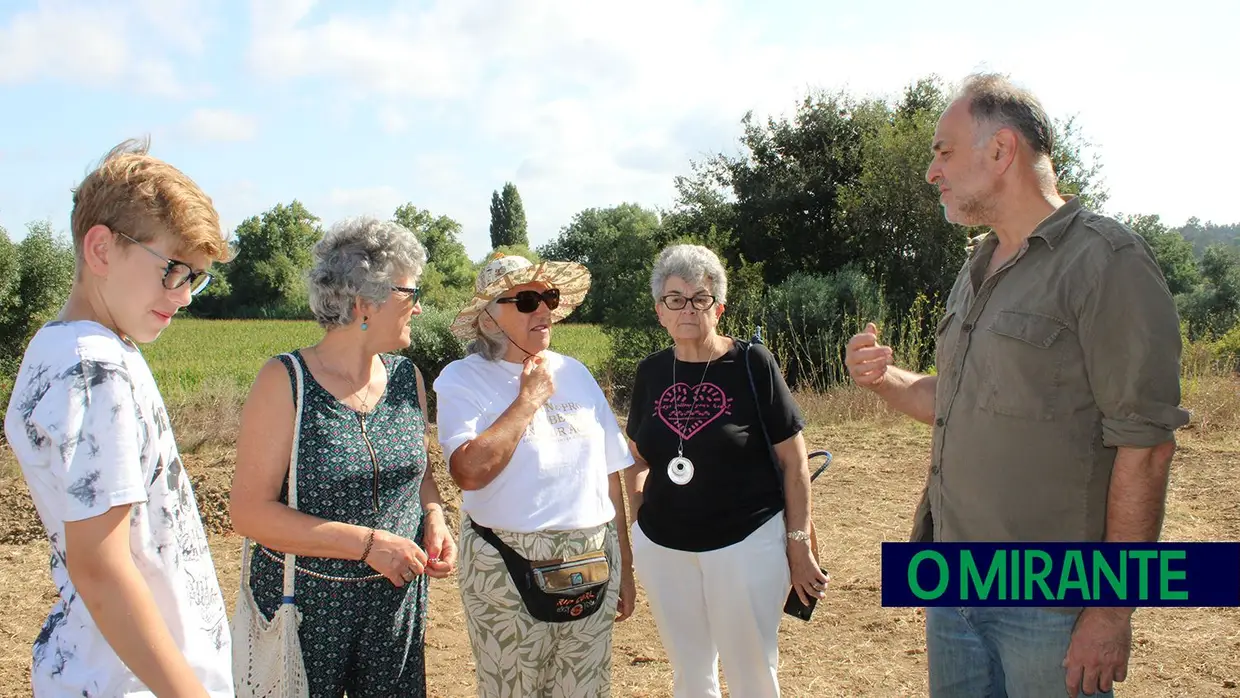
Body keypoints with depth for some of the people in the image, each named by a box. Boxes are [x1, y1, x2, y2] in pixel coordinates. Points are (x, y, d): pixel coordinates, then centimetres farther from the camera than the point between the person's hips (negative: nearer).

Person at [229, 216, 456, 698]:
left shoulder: (407, 376, 4)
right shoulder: (285, 382, -13)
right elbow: (249, 512, -17)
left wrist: (434, 520, -3)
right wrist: (368, 543, -21)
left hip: (397, 602, 5)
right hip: (305, 605, -5)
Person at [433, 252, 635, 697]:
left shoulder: (574, 372, 7)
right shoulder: (463, 379, -6)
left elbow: (609, 473, 10)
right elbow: (470, 472, -23)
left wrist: (624, 567, 11)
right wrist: (528, 399, -14)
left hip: (593, 565, 4)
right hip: (508, 569, -4)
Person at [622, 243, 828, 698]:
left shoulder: (752, 363, -10)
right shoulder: (650, 372, 2)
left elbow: (793, 460, -6)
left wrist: (798, 544, -7)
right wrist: (637, 523, 8)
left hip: (747, 545, -4)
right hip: (661, 548, 4)